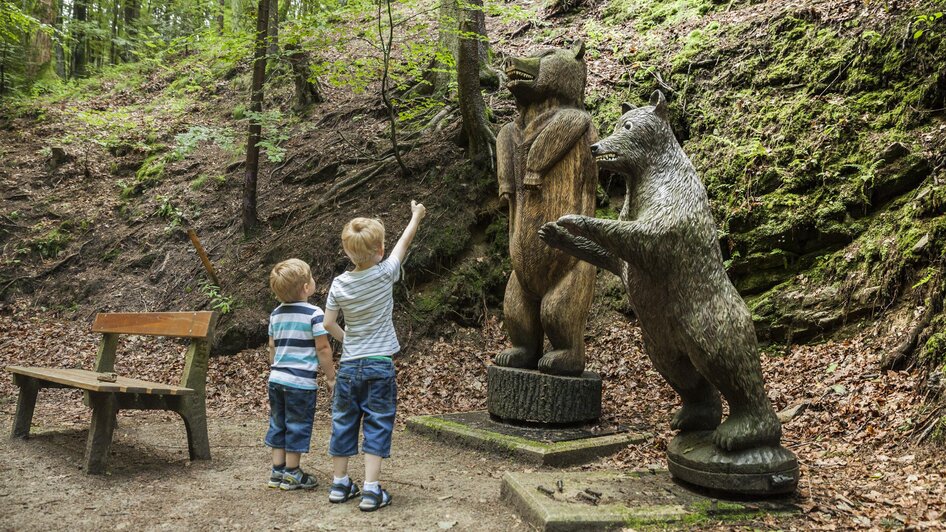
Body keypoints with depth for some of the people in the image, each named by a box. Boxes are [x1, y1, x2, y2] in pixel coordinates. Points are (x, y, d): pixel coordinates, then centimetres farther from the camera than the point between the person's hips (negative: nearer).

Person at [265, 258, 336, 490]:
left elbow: (272, 346, 14)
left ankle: (277, 471, 22)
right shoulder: (314, 314, -13)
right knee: (297, 426, 5)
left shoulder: (276, 314, 7)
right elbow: (323, 349, -13)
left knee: (278, 423, 16)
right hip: (301, 381, -7)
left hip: (276, 378, 7)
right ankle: (291, 473, 14)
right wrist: (331, 377, -4)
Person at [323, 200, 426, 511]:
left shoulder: (339, 284, -3)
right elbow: (404, 243, 5)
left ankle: (340, 483, 25)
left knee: (344, 423, 14)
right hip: (379, 365, -3)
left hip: (349, 365, 3)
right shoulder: (385, 274, -10)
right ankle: (371, 489, 0)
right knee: (377, 426, 2)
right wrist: (416, 216, 20)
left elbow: (328, 324, 0)